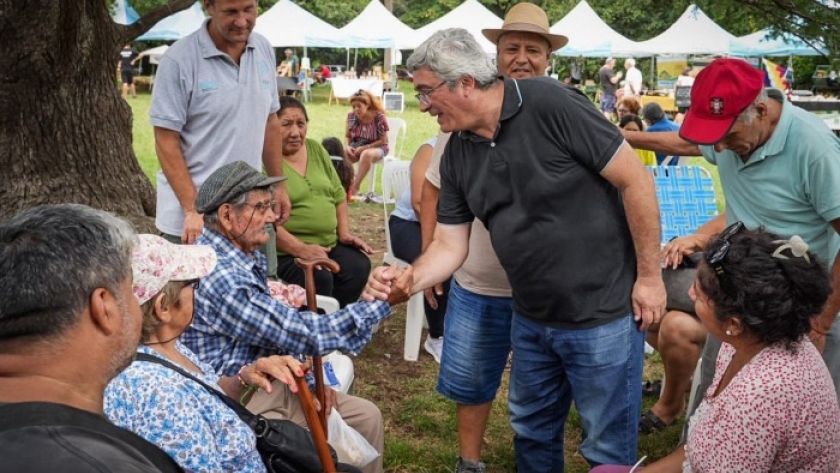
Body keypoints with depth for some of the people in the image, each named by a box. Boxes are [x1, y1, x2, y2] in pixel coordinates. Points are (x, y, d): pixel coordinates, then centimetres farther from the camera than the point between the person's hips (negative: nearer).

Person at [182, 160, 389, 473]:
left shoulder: (246, 255, 4)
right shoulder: (221, 277, -28)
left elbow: (284, 326, 15)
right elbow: (302, 333, -25)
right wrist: (382, 302, -21)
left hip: (267, 382, 9)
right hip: (237, 403, -9)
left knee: (367, 417, 9)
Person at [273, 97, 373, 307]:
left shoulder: (316, 149, 13)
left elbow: (338, 194, 19)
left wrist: (344, 233, 6)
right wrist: (300, 249, -25)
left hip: (330, 244, 7)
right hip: (286, 252, -7)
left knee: (359, 266, -19)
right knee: (320, 278, -32)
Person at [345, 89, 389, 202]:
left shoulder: (379, 117, -15)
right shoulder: (351, 116, -3)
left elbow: (383, 141, -11)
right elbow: (348, 136, 8)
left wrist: (364, 148, -19)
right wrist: (348, 146, -14)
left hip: (377, 147, -4)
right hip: (357, 146, 4)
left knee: (366, 154, -40)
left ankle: (355, 188, -31)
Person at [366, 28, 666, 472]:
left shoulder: (550, 104, -20)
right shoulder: (456, 155, 1)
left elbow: (636, 179, -17)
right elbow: (449, 244, 4)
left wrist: (649, 276, -14)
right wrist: (407, 281, -16)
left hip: (602, 314, -6)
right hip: (531, 319, 7)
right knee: (532, 433, 23)